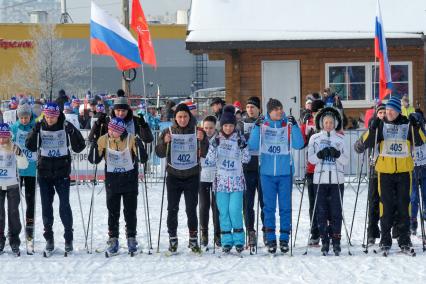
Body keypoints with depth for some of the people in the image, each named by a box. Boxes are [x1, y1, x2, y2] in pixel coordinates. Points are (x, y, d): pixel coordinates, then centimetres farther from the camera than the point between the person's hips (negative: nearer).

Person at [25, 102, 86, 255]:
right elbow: (31, 147, -7)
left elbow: (79, 148, -7)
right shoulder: (40, 127, -1)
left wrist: (73, 132, -24)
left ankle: (68, 238, 8)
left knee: (64, 205, -3)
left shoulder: (65, 126, -6)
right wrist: (35, 131, -23)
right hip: (44, 172, 2)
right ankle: (49, 238, 15)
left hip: (62, 172, -2)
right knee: (46, 206, 6)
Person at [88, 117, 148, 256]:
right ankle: (113, 240, 11)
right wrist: (94, 147, -22)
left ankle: (131, 239, 17)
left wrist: (139, 146, -31)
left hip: (130, 181, -1)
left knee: (130, 211, 6)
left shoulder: (131, 140, -14)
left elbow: (142, 159, -16)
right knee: (113, 212, 4)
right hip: (112, 181, 1)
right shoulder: (104, 140, -8)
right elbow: (94, 160, -5)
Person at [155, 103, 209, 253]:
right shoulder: (168, 132, 2)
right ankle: (172, 239, 9)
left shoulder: (197, 131, 1)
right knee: (172, 209, 2)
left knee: (191, 209, 1)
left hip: (192, 176, -1)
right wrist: (164, 142, -20)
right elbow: (160, 153, -1)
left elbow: (204, 153, -4)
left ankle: (193, 239, 9)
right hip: (174, 176, 1)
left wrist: (202, 140, -22)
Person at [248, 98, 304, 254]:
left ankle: (284, 239, 11)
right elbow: (253, 146, -5)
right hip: (267, 172, 0)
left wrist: (294, 126, -19)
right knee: (269, 207, 4)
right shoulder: (262, 125, 2)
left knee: (285, 206, 4)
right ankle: (271, 239, 10)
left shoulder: (288, 125, 0)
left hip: (285, 172, 0)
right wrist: (256, 128, -16)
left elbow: (298, 145, -8)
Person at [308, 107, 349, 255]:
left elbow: (346, 160, 6)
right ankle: (324, 241, 4)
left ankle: (336, 241, 2)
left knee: (336, 211, -3)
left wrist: (336, 154, -13)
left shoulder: (340, 139, 9)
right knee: (322, 211, -1)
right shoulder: (315, 138, 8)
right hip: (320, 179, 0)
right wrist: (320, 155, -16)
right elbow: (311, 158, 2)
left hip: (337, 179, 0)